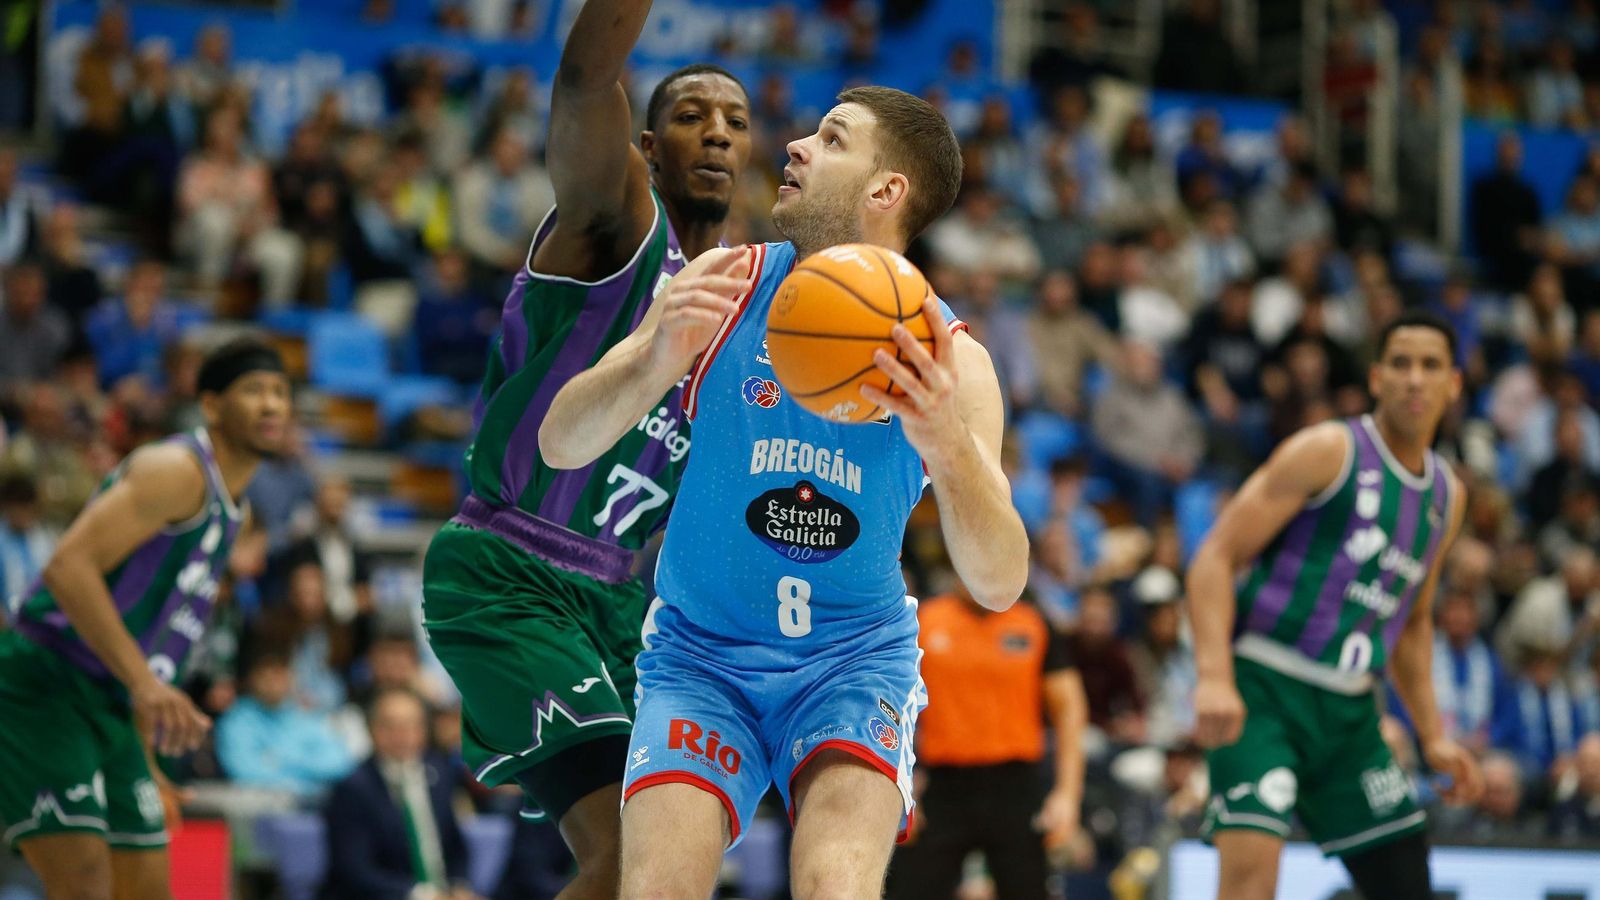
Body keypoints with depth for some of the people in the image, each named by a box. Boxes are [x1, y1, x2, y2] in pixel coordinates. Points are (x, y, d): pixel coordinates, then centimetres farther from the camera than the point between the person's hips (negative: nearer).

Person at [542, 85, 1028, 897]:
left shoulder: (946, 361, -9)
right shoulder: (725, 287, -6)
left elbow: (998, 585, -18)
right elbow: (560, 445, -10)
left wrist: (947, 445, -36)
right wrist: (654, 360, -31)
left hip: (854, 659, -1)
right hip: (700, 652, 1)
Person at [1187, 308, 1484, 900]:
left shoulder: (1447, 496, 15)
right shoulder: (1328, 452, -6)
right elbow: (1216, 559, -11)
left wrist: (1432, 734, 20)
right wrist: (1214, 677, -24)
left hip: (1350, 711, 7)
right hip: (1263, 692, -7)